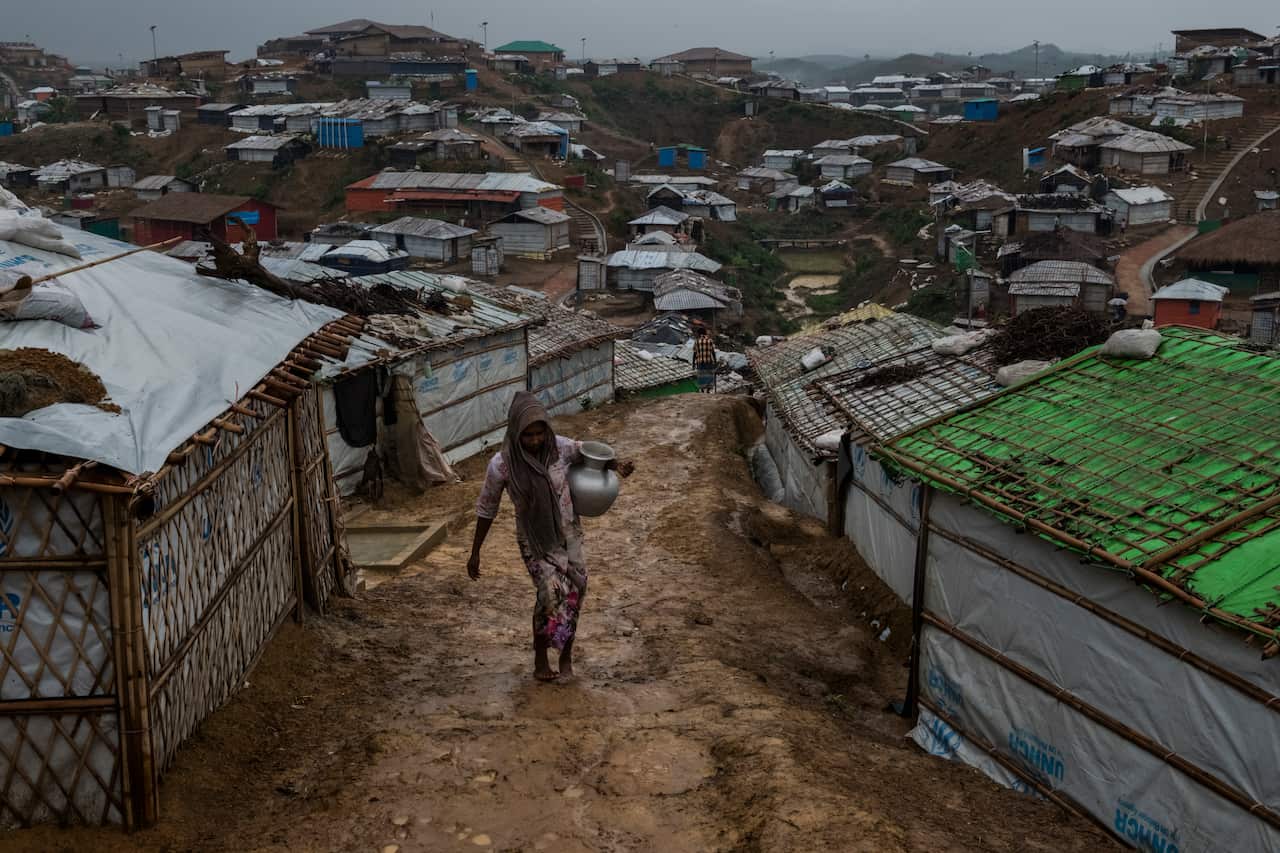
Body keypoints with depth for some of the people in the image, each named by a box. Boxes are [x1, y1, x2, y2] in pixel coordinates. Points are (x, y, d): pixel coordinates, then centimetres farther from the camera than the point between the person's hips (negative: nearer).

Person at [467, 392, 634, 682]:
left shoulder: (560, 447, -13)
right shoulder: (501, 464, -18)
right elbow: (486, 509, -6)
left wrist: (616, 465, -15)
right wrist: (475, 553, -1)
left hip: (568, 533, 3)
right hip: (534, 541, -3)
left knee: (574, 592, 2)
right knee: (551, 593, -17)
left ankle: (566, 655, 23)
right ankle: (540, 659, 5)